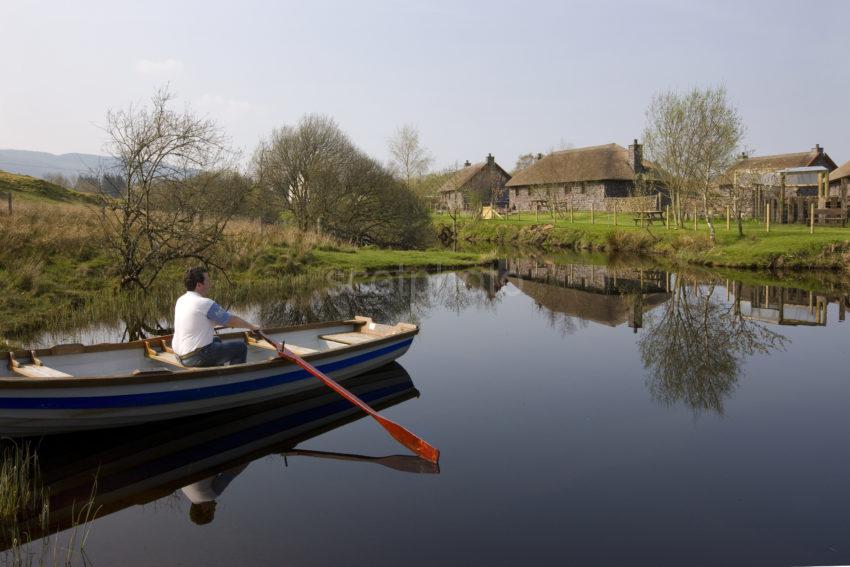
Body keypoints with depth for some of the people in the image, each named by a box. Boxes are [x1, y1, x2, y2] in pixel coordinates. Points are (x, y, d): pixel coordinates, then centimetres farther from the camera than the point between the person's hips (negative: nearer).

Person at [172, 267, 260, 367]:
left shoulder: (181, 300, 8)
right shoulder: (205, 303, -18)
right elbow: (232, 320, -10)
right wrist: (252, 326, 6)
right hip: (197, 358, -9)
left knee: (216, 340, 34)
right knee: (241, 347, -2)